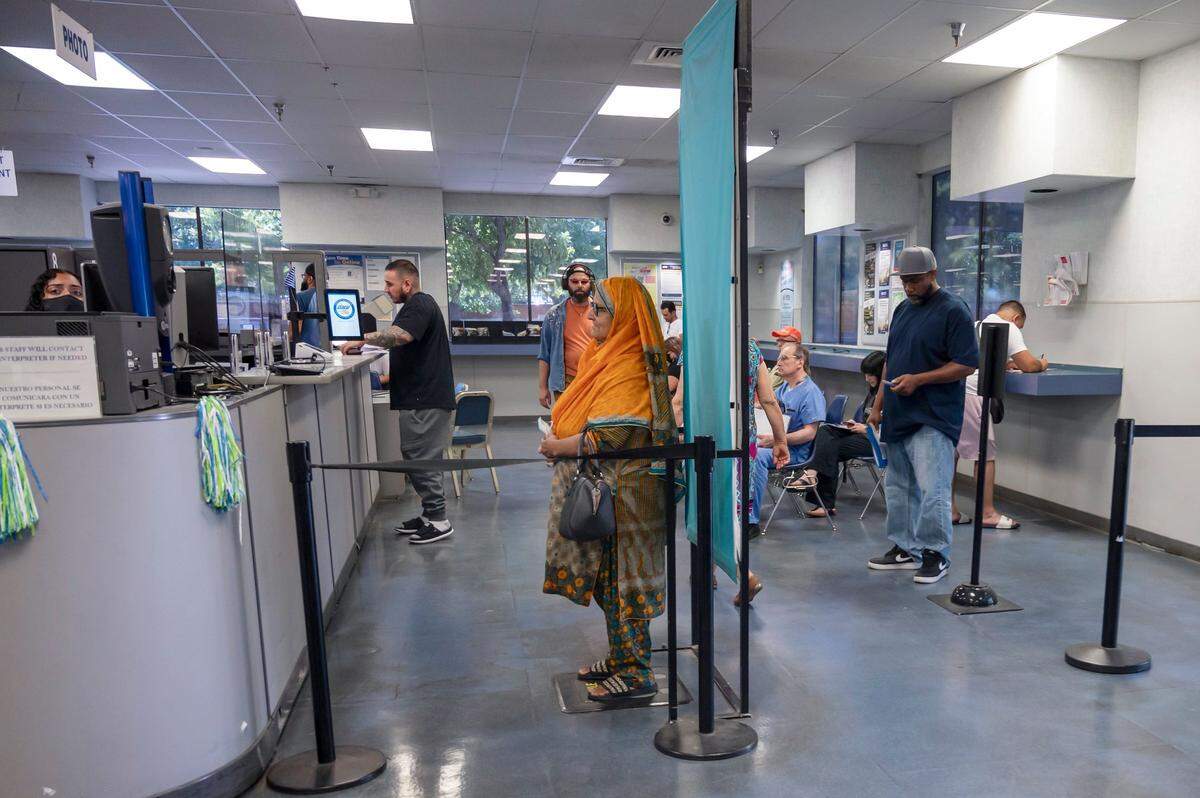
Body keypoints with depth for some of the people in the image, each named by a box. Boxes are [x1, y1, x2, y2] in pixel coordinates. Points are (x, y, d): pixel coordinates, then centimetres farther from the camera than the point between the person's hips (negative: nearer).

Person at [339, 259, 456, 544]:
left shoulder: (419, 305, -14)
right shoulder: (418, 305, 21)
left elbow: (399, 336, -32)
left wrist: (362, 339, -20)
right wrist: (391, 378, 21)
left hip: (424, 401, -11)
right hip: (420, 397, 11)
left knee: (421, 460, -6)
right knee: (418, 459, 14)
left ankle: (438, 521, 2)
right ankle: (429, 514, 22)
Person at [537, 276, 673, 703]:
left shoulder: (629, 371, -20)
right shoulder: (605, 357, 10)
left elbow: (605, 438, -25)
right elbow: (585, 419, 18)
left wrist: (556, 447, -11)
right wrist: (558, 441, 0)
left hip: (620, 497, -9)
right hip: (601, 491, 9)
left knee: (619, 582, 3)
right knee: (609, 580, 19)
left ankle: (635, 674, 18)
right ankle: (622, 657, 35)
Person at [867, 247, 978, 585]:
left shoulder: (953, 310, -8)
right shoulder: (903, 309, 16)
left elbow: (967, 364, -13)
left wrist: (918, 379, -19)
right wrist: (878, 403, 16)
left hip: (932, 418, -8)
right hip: (897, 416, 8)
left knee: (931, 490, -6)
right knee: (898, 487, 12)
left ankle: (936, 554, 8)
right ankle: (905, 549, 22)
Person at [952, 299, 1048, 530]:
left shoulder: (977, 325, 27)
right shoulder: (1009, 327, 4)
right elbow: (1028, 366, -2)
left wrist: (1006, 363, 30)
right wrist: (1042, 364, 18)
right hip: (971, 393, -8)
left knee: (950, 450, 11)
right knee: (985, 453, 1)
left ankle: (948, 509, 17)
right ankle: (988, 513, 6)